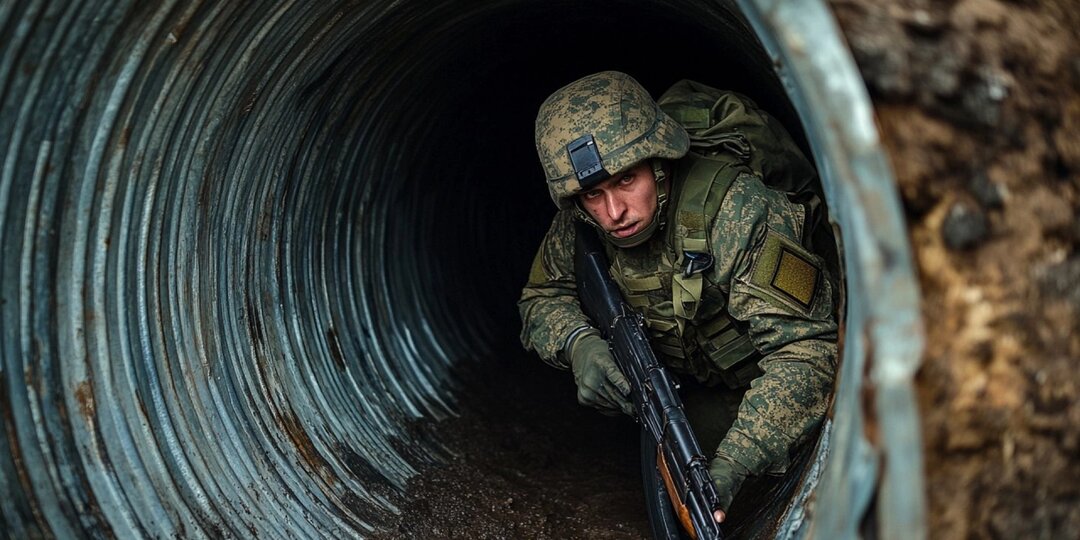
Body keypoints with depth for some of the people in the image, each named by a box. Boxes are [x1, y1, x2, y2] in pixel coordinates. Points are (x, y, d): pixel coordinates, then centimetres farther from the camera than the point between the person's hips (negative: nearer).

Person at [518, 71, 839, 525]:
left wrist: (730, 467, -52)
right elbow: (542, 298, -3)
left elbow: (803, 354, -41)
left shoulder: (741, 210, -38)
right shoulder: (580, 224, -19)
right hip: (704, 385, 4)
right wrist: (577, 342, -28)